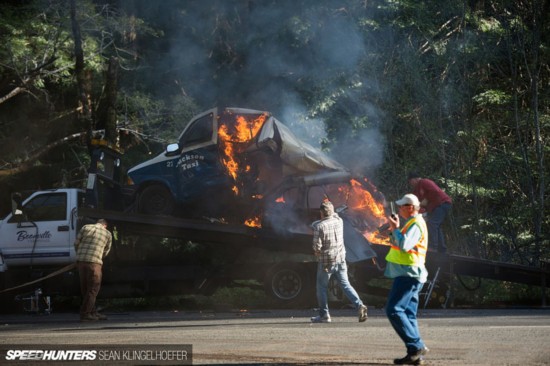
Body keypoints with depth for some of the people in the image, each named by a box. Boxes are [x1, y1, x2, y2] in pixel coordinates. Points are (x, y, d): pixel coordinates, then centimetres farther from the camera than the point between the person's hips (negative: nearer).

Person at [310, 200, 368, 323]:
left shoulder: (319, 226, -15)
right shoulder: (339, 221, 1)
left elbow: (317, 246, -16)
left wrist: (317, 252, 5)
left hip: (326, 262, -5)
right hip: (340, 260, 5)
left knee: (321, 287, 9)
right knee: (346, 285, 7)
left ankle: (324, 315, 10)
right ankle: (359, 305, -11)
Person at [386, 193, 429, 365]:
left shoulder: (416, 224, -13)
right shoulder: (412, 223, 20)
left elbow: (404, 245, -26)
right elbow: (398, 243, 27)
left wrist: (395, 228, -15)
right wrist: (394, 230, 13)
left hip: (408, 274, -11)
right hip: (408, 275, 11)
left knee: (394, 310, -16)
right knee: (408, 314, 8)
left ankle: (417, 346, -19)